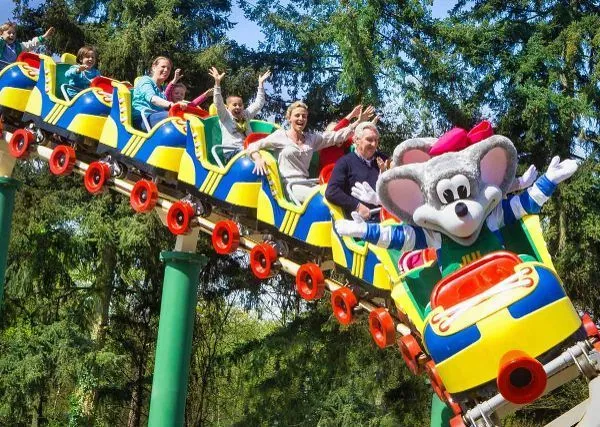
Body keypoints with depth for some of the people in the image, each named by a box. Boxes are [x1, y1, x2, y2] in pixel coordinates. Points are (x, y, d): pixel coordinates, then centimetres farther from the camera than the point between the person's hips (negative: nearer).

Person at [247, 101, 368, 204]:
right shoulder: (280, 135, 7)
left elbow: (337, 136, 14)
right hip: (289, 185, -5)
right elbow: (253, 146, 5)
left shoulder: (312, 138, 20)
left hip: (307, 184, 5)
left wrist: (358, 122, 7)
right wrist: (258, 159, -16)